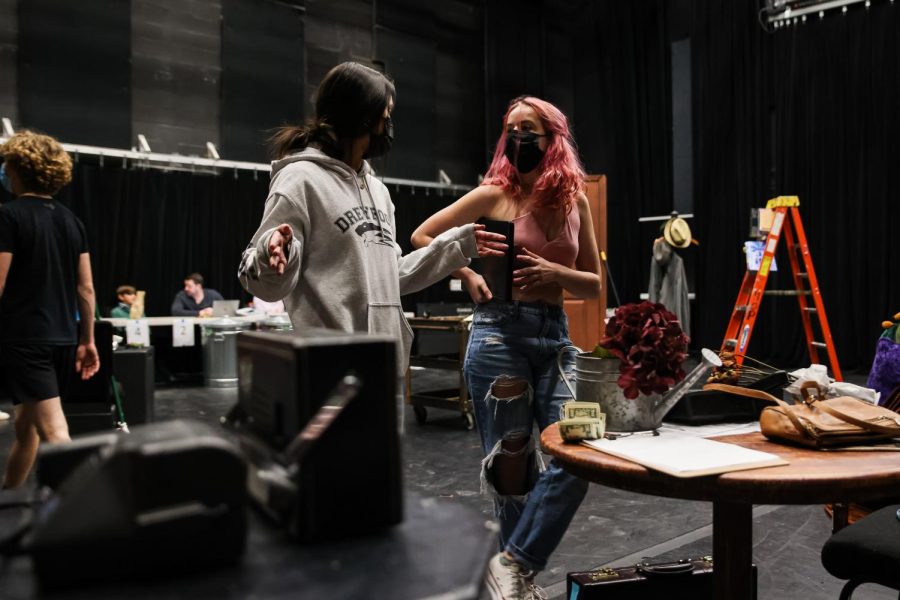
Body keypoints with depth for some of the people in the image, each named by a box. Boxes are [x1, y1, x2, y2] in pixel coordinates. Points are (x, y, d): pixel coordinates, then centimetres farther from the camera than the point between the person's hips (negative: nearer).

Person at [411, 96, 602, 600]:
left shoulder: (575, 201, 8)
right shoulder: (494, 195, -1)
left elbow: (594, 285, 11)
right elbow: (421, 237, 6)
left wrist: (555, 273, -9)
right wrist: (469, 277, -5)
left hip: (555, 336, 4)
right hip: (500, 333, -4)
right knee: (513, 464, 3)